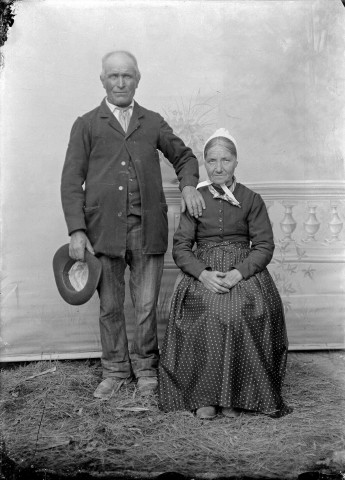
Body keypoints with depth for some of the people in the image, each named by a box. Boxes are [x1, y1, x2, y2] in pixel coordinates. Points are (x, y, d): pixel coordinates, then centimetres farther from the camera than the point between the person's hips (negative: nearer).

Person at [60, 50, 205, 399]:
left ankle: (145, 369, 23)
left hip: (147, 229, 1)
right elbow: (72, 180, 2)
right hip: (103, 229, -1)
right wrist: (76, 230, -8)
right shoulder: (86, 125, 8)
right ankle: (115, 371, 24)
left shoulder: (153, 122, 15)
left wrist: (188, 184, 3)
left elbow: (183, 156, 25)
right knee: (109, 307, 8)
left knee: (146, 306, 4)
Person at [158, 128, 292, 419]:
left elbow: (264, 246, 2)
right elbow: (180, 247, 6)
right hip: (202, 273, 1)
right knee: (209, 313, -30)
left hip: (244, 272, -1)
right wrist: (203, 274, -13)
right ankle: (204, 395, -18)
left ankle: (234, 396, -17)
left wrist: (238, 273, -15)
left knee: (239, 312, -31)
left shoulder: (251, 200, 8)